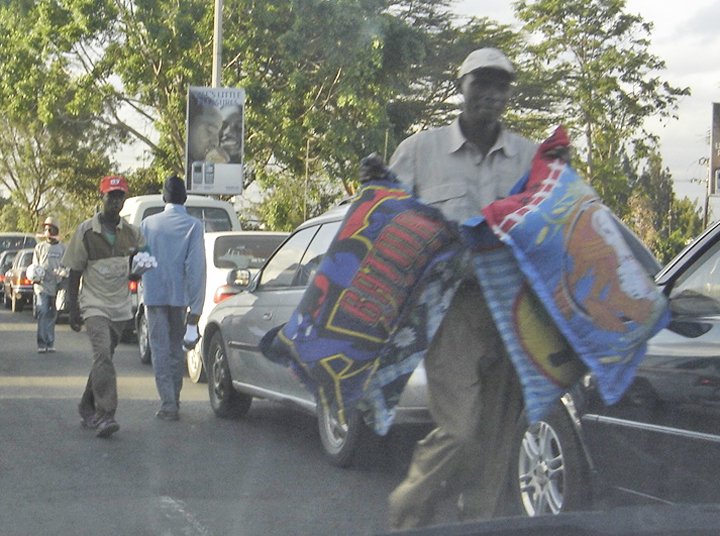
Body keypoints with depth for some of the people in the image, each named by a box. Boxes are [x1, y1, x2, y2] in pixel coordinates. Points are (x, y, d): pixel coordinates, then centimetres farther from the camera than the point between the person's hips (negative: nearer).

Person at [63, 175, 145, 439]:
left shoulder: (132, 233, 6)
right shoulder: (86, 231, -3)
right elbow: (75, 273, 0)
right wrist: (73, 309, -3)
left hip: (120, 307, 4)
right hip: (94, 305, -4)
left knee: (104, 358, 11)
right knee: (102, 354, -19)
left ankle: (87, 408, 27)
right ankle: (105, 415, -23)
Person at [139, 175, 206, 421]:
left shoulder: (148, 223, 1)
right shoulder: (193, 225, -5)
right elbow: (196, 267, -10)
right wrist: (195, 308, -10)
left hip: (154, 296, 0)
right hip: (180, 296, 0)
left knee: (160, 348, 1)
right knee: (177, 347, 14)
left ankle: (168, 404, -7)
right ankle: (173, 400, 24)